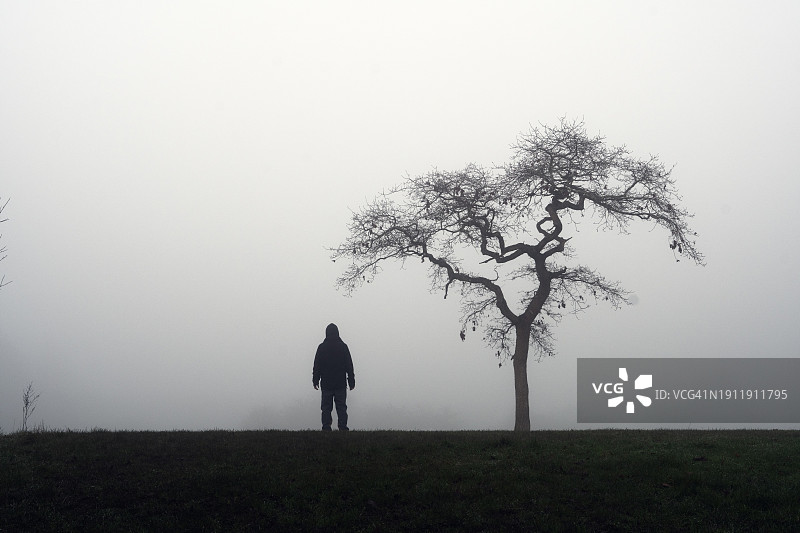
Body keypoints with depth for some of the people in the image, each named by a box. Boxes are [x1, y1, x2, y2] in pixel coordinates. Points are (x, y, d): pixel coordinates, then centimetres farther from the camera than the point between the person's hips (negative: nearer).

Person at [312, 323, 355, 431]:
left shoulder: (321, 347, -2)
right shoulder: (343, 347, 0)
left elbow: (317, 366, 1)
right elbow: (349, 366, 2)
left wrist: (315, 381, 8)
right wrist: (351, 381, 8)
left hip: (326, 384, 0)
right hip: (341, 384, 0)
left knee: (326, 408, 4)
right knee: (341, 407, 3)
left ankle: (326, 428, 0)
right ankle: (343, 428, -3)